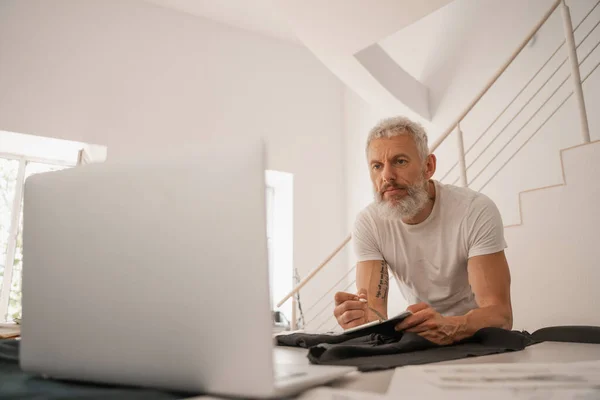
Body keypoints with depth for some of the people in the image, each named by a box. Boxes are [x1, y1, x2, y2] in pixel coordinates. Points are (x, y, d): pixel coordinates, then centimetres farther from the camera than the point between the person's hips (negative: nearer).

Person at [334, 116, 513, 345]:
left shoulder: (477, 211, -19)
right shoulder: (368, 224, -13)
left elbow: (500, 314, -24)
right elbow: (374, 311, -19)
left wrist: (450, 328, -44)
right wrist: (365, 317, -42)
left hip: (477, 337, -2)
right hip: (419, 336, 3)